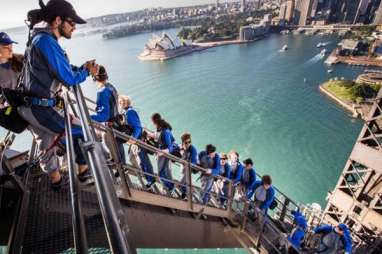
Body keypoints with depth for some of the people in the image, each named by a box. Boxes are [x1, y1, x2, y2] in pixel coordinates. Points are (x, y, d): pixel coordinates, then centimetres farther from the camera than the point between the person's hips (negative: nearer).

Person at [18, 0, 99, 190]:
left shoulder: (40, 39, 12)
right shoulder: (47, 41, -18)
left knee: (45, 146, 22)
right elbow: (68, 79, -19)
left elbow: (63, 71, 14)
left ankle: (55, 180, 41)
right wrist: (86, 71, -3)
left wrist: (83, 68, 0)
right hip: (40, 109, -10)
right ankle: (84, 170, 18)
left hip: (32, 106, 10)